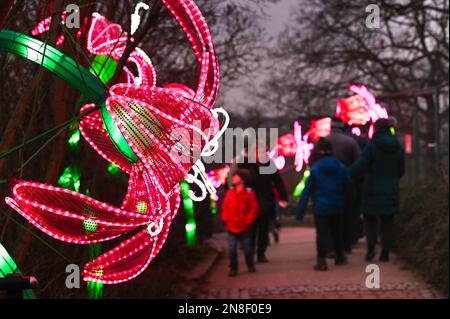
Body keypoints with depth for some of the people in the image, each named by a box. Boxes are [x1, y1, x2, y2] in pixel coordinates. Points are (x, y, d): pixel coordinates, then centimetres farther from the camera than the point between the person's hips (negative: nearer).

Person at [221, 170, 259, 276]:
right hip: (231, 228, 3)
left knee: (247, 249, 6)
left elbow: (254, 209, -6)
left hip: (244, 228, -3)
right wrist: (225, 219, 0)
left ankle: (250, 266, 27)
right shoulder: (229, 193, 5)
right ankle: (233, 268, 12)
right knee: (231, 250, -1)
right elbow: (224, 208, 11)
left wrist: (247, 221, -12)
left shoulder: (249, 193, -6)